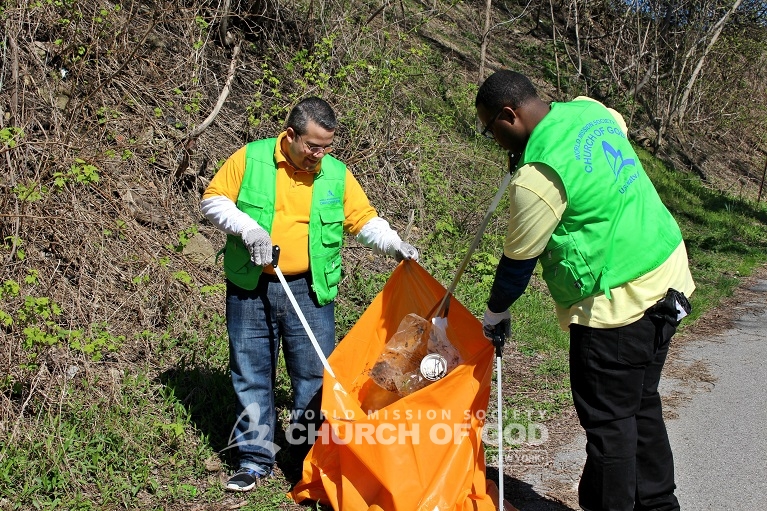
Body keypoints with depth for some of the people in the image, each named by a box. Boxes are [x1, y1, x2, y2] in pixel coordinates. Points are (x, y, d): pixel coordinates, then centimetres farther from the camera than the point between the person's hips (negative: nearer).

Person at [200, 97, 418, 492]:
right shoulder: (250, 159, -3)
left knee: (315, 376, 2)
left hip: (310, 291, 1)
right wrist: (248, 227, -14)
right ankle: (256, 458, 20)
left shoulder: (337, 174, 2)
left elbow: (365, 220, 7)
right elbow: (212, 199, 1)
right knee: (251, 373, 7)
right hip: (249, 289, 0)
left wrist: (393, 243, -11)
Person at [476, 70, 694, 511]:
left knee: (607, 420, 4)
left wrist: (495, 314, 8)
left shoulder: (539, 177, -22)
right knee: (641, 406, 21)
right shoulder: (589, 110, 2)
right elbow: (620, 123, 29)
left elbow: (518, 260, -10)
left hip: (619, 304, -10)